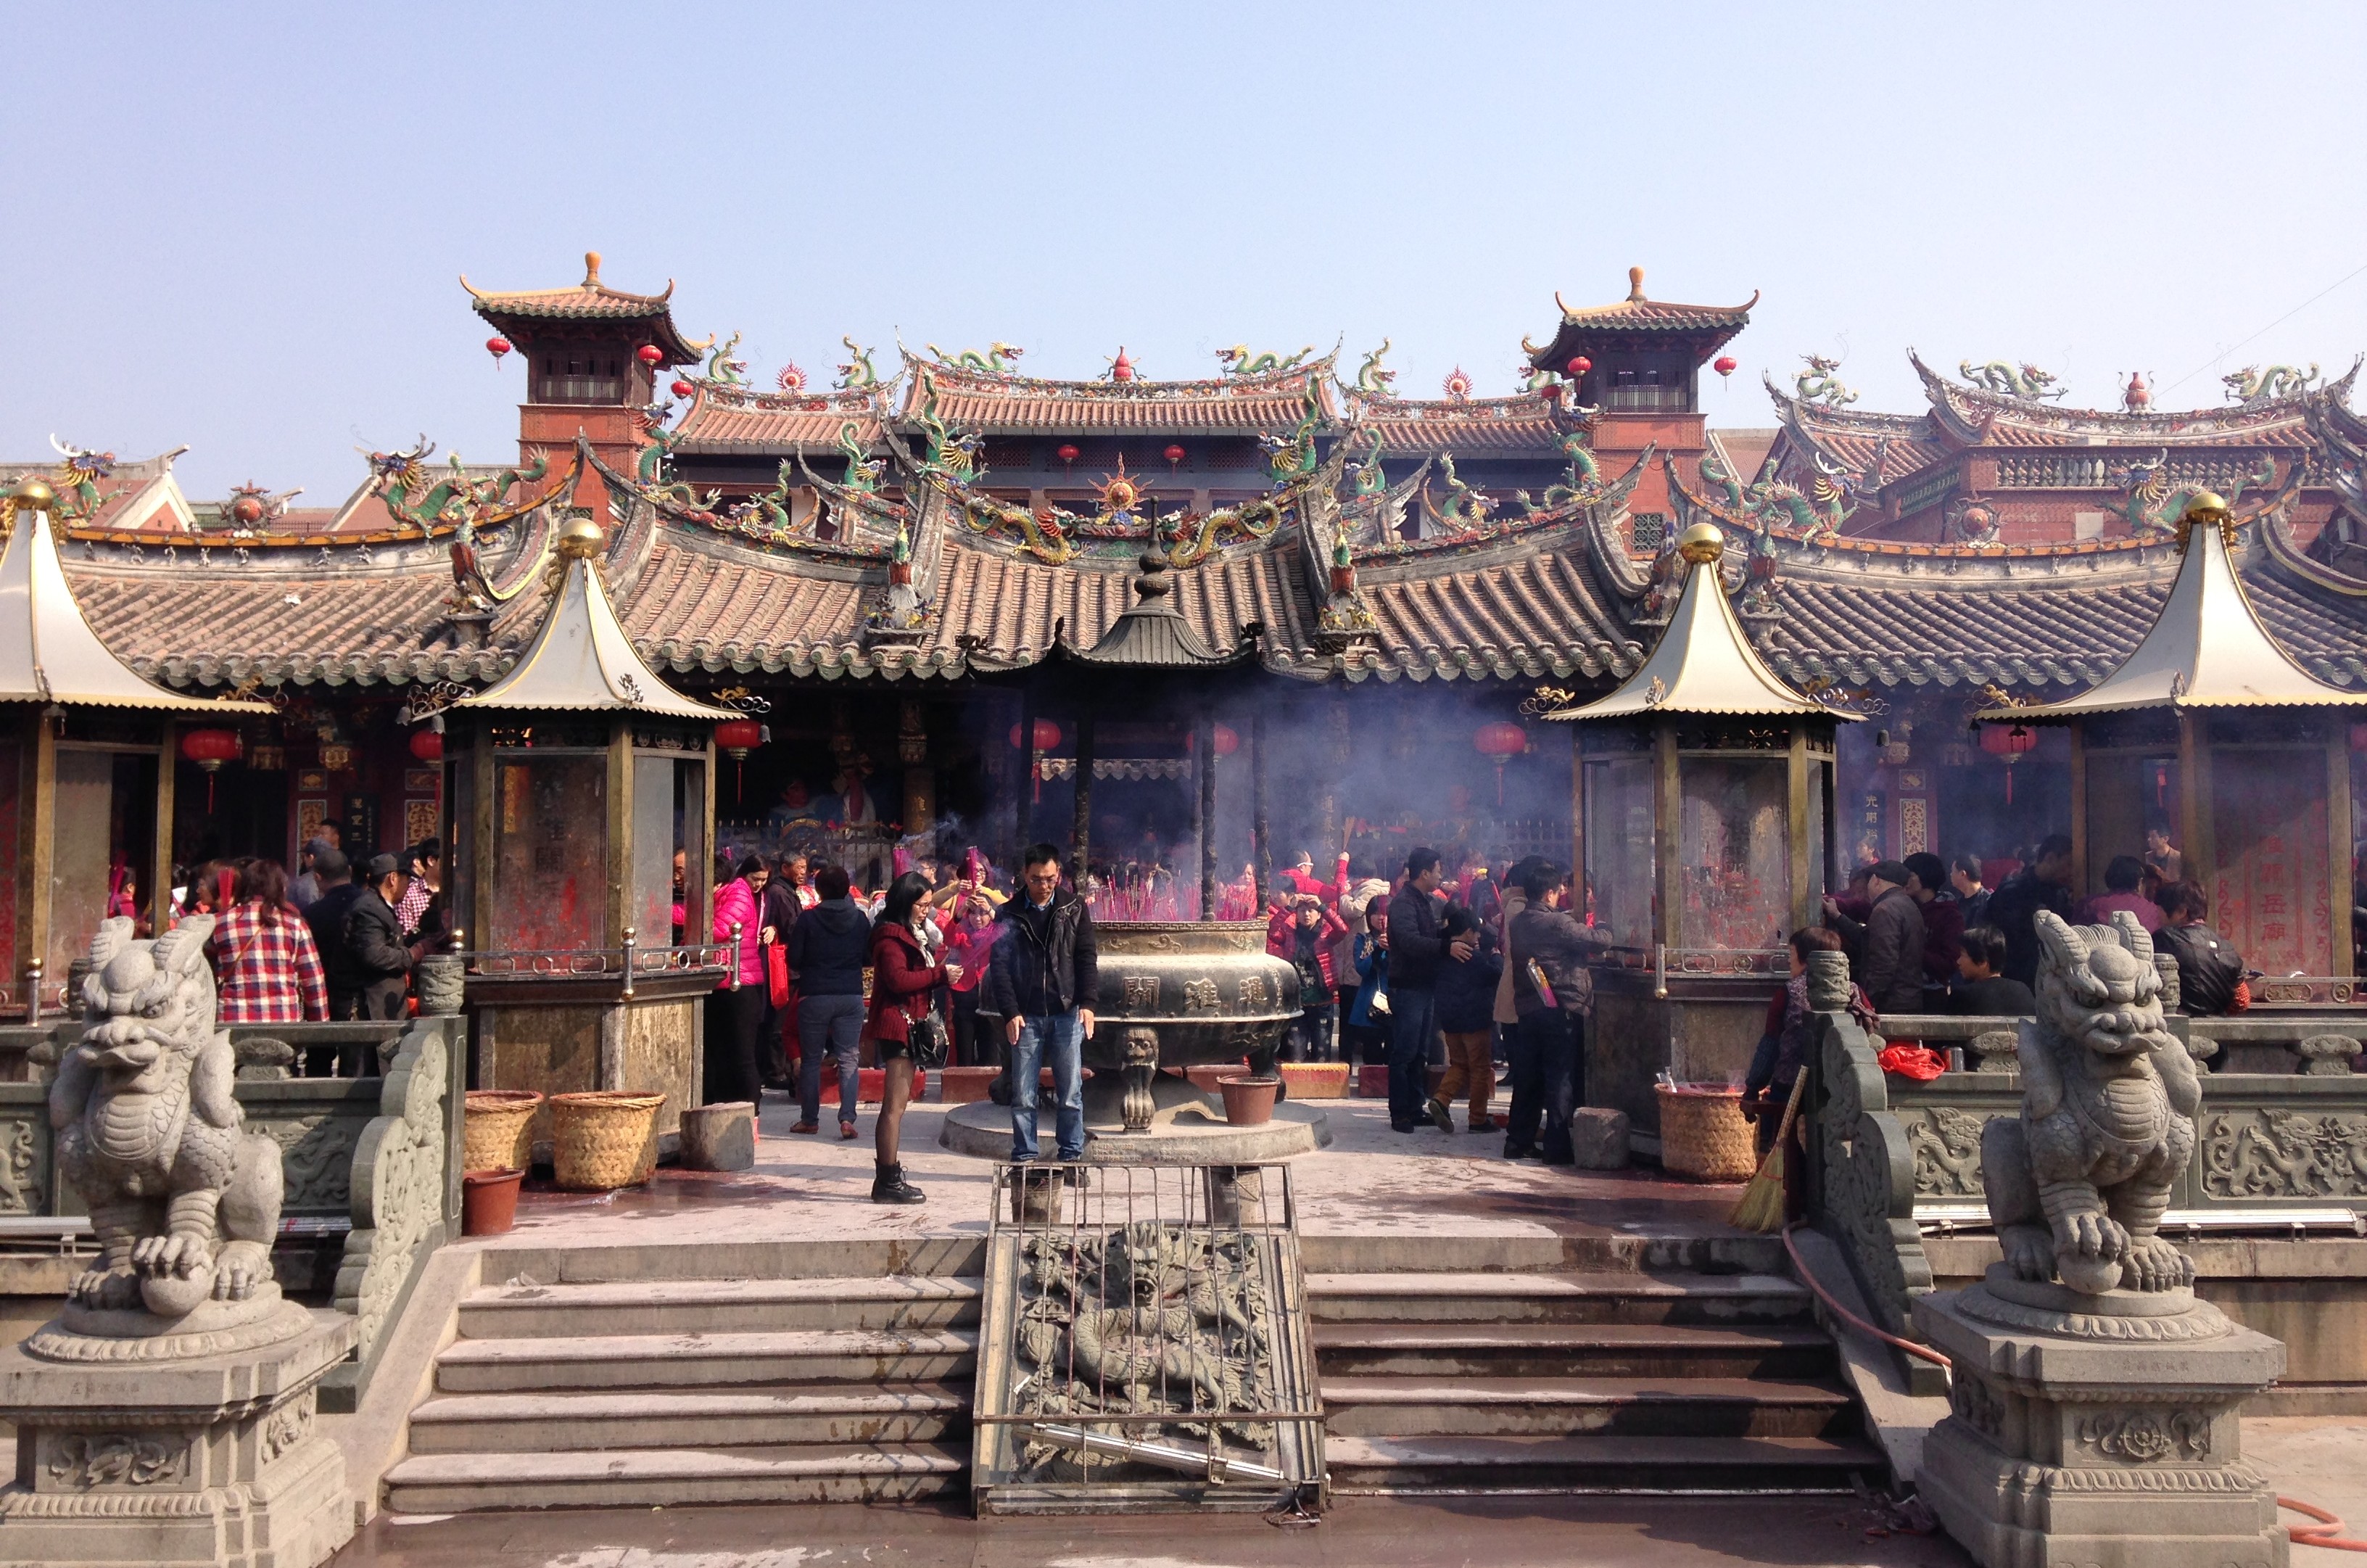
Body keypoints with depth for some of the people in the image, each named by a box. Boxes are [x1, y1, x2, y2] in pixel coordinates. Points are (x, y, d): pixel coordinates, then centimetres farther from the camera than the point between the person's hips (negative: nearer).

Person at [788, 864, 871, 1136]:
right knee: (848, 1060, 3)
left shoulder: (807, 919, -9)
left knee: (811, 1060, 11)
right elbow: (870, 954, 9)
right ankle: (847, 1119, -7)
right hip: (851, 996, 2)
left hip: (814, 996, -2)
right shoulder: (861, 919, -1)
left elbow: (794, 959, -6)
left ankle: (809, 1119, 17)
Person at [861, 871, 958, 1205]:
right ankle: (888, 1181, -10)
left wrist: (944, 975, 8)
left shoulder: (911, 934, 21)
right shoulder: (891, 937, -11)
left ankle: (888, 1178, 17)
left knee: (897, 1103, 12)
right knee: (895, 1103, -11)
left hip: (909, 1025, 11)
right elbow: (899, 979, -23)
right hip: (897, 1024, -11)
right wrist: (940, 973, -17)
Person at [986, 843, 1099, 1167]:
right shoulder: (1010, 915, 2)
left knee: (1070, 1094, 4)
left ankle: (1072, 1156, 13)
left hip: (1067, 1015, 0)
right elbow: (1000, 967, -1)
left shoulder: (1074, 908, 4)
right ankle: (1023, 1158, 12)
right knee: (1023, 1095, 3)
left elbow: (1087, 958, 3)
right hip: (1026, 1017, 0)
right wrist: (1010, 1012, -10)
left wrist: (1087, 1003, -8)